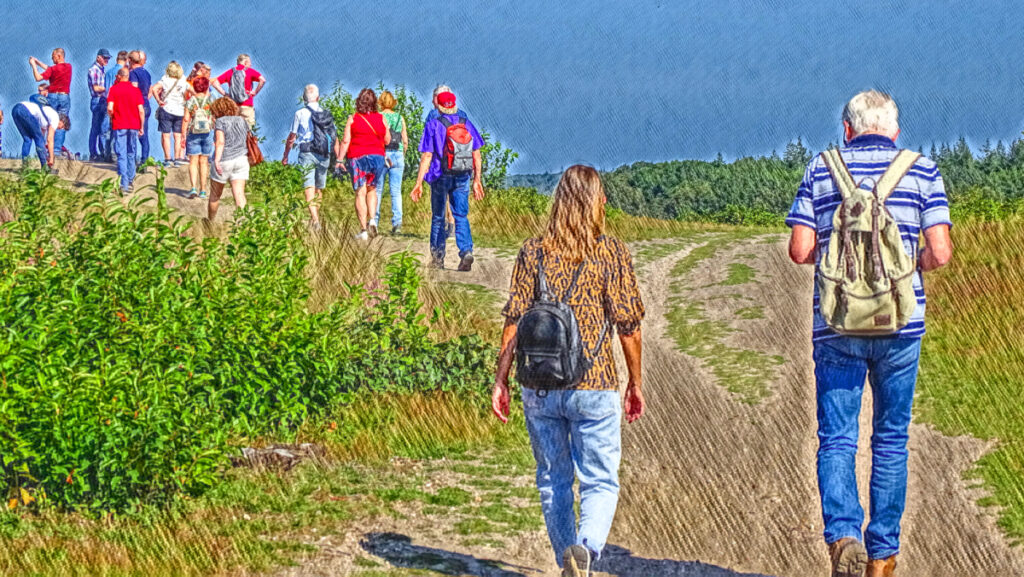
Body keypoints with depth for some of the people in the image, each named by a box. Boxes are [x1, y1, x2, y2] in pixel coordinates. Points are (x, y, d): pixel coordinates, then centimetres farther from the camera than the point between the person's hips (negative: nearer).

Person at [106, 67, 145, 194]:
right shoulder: (136, 90, 3)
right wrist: (142, 127, 6)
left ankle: (124, 184, -11)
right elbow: (141, 110, -2)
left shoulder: (114, 89, -2)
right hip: (134, 126, 2)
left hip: (119, 126, -2)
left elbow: (110, 108, -12)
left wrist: (111, 118, 8)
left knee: (121, 156, -3)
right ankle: (130, 181, 21)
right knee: (131, 154, 16)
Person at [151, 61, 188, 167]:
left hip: (167, 110, -3)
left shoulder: (165, 81, -8)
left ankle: (168, 159, -2)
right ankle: (177, 158, 10)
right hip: (180, 112, 3)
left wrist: (159, 101, -11)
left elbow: (154, 89, -20)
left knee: (166, 135, 2)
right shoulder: (184, 82, 0)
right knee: (178, 136, 10)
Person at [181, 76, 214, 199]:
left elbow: (186, 119, -6)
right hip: (208, 134, 1)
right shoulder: (210, 101, -2)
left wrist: (183, 135, 0)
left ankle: (193, 187, -15)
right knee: (204, 162, 9)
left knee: (193, 162, 2)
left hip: (193, 134, -1)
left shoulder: (190, 102, -3)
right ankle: (203, 190, 10)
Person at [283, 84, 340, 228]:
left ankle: (315, 218, -25)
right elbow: (335, 138, 8)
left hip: (307, 154, -4)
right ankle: (315, 218, 21)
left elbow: (292, 137, 2)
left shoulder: (300, 113, -1)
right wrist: (339, 159, 13)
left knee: (309, 188, -10)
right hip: (324, 156, 4)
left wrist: (285, 156, 12)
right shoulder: (326, 114, 9)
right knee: (319, 189, 14)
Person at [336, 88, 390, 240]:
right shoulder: (381, 118, 2)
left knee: (360, 193, 1)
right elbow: (387, 140, 8)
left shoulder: (353, 119, -3)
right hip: (377, 157, 2)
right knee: (372, 190, 18)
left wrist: (339, 159, 0)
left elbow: (345, 141, -6)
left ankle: (363, 229, -3)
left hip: (358, 158, -2)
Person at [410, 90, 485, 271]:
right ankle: (466, 251, -16)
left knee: (438, 218, 11)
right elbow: (476, 155, 6)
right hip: (462, 178, 2)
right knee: (461, 217, 5)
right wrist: (477, 180, 14)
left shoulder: (433, 125, -8)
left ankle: (438, 258, 17)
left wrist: (419, 183, -8)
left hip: (440, 177, -2)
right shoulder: (466, 123, 3)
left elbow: (427, 156, -11)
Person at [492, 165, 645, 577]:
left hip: (539, 388, 2)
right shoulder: (612, 254, -4)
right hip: (593, 387, -2)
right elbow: (628, 327, -3)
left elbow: (513, 323, -1)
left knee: (553, 482, 16)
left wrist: (501, 380, 6)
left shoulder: (533, 252, 1)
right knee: (600, 483, 3)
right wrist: (636, 383, 8)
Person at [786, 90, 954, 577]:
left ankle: (843, 534, -18)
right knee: (891, 440, 12)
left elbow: (800, 251, -4)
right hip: (900, 323, 0)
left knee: (836, 438, 4)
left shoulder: (821, 171, 2)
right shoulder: (922, 172, 1)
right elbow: (940, 252, -6)